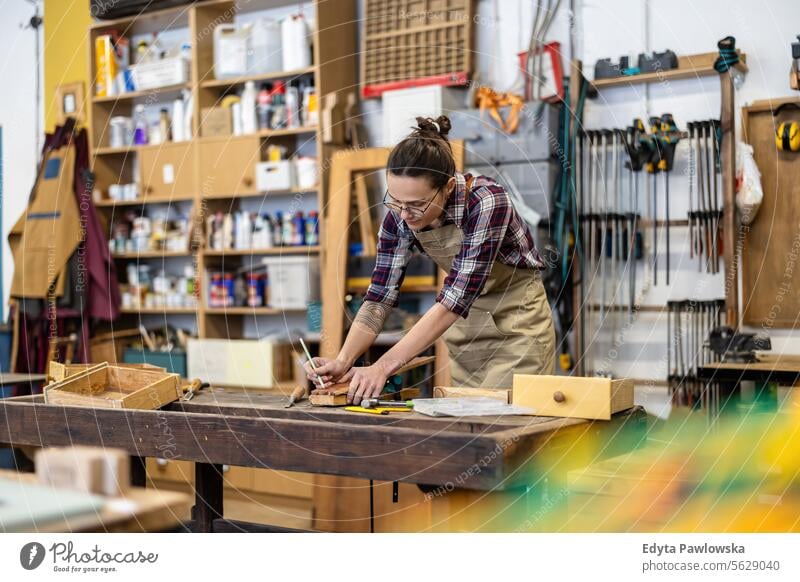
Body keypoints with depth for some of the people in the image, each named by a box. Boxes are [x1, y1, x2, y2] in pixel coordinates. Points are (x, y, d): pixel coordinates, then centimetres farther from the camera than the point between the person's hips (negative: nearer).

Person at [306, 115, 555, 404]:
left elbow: (452, 301, -35)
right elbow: (380, 296, -14)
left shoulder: (486, 201, -31)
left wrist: (383, 366, -40)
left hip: (516, 318, -5)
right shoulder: (400, 215, -15)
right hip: (466, 322, 5)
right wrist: (342, 362, -29)